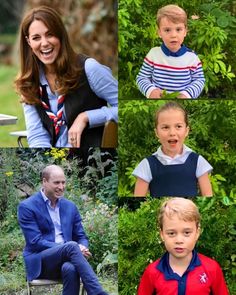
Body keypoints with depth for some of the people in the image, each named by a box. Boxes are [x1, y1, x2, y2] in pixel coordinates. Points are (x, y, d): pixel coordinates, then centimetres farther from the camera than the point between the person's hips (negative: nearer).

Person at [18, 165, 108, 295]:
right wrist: (75, 249, -19)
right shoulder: (27, 207, -2)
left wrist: (82, 248, -11)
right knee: (71, 246, -34)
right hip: (40, 263, -4)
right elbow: (35, 242, -10)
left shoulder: (70, 206, 15)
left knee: (70, 269, -36)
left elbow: (81, 237, 17)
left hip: (64, 260, 4)